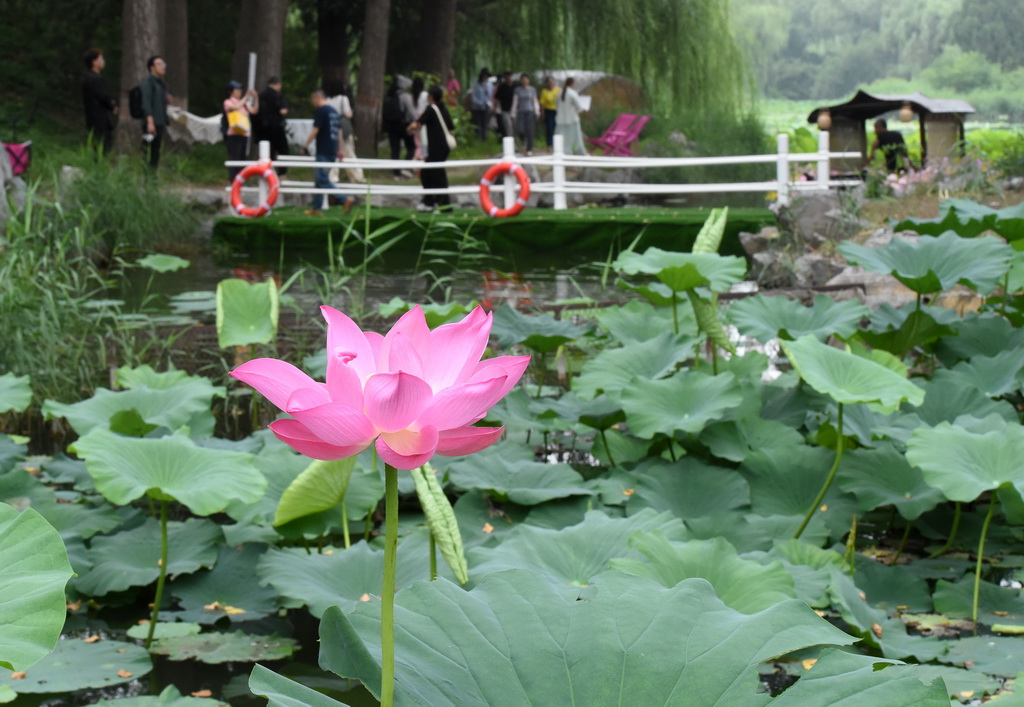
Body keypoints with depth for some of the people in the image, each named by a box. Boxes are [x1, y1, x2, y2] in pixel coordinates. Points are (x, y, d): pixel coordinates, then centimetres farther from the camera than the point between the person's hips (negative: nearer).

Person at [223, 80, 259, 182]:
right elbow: (236, 107, -19)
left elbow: (254, 111, 7)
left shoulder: (244, 103, 17)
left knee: (242, 158, 6)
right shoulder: (228, 102, 1)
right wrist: (246, 97, -16)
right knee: (234, 158, -9)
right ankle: (233, 181, -9)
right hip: (234, 134, -6)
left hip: (244, 134, 6)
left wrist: (256, 98, -3)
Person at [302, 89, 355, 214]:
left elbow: (315, 130, -15)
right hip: (332, 151, 9)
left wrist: (305, 146, -8)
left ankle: (347, 198, -20)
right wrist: (339, 150, 26)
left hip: (323, 152, -9)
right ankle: (317, 207, 17)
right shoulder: (333, 111, 14)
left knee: (322, 180, -10)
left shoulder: (320, 111, -10)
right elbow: (338, 132, 20)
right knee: (319, 179, 15)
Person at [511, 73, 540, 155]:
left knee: (529, 131, -5)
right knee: (519, 129, -13)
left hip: (530, 112, 0)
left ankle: (529, 150, 3)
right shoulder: (517, 90, 6)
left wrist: (537, 111, 3)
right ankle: (524, 140, 22)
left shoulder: (532, 90, 7)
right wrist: (513, 113, 5)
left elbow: (535, 101, 12)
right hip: (521, 112, 0)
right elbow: (515, 102, 7)